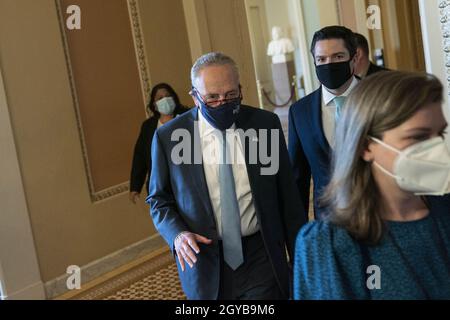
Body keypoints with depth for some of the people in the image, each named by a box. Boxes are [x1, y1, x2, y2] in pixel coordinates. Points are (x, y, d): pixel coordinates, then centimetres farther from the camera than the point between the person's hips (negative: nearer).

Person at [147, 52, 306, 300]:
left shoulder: (265, 123, -5)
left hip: (261, 255, 1)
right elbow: (159, 199, 3)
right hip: (204, 259, 0)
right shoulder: (168, 137, -7)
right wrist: (177, 234, -16)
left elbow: (287, 193, 2)